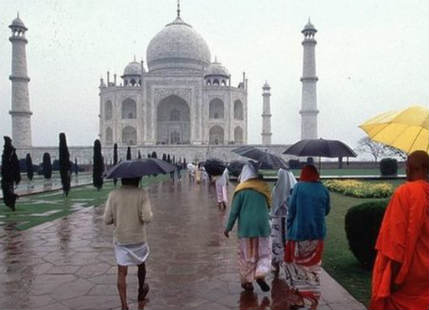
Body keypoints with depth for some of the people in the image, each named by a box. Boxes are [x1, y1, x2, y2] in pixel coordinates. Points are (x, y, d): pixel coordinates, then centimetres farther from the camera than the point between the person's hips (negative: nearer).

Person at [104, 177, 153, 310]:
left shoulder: (113, 194, -5)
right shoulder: (142, 193, -12)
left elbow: (107, 220, -5)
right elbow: (147, 218, -20)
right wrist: (150, 213, 1)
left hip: (120, 239, 1)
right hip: (138, 238, 0)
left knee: (122, 272, 4)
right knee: (141, 265, 23)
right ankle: (141, 292, 44)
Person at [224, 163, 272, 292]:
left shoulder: (241, 190, -7)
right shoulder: (264, 187, 4)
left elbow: (234, 211, -7)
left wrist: (228, 228, 1)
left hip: (246, 227, -2)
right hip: (262, 226, 2)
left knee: (246, 255, 10)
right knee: (264, 253, 12)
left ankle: (247, 281, 15)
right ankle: (260, 274, -8)